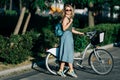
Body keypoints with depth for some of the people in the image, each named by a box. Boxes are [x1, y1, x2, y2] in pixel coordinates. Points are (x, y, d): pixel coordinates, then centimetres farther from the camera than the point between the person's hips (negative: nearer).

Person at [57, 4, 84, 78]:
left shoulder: (69, 18, 18)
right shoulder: (65, 18, -10)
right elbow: (64, 28, -18)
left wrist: (79, 33, 21)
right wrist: (70, 22, -22)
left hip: (69, 36, 9)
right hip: (66, 36, -9)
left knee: (65, 55, 8)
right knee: (69, 53, -7)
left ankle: (61, 70, 10)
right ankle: (71, 70, -3)